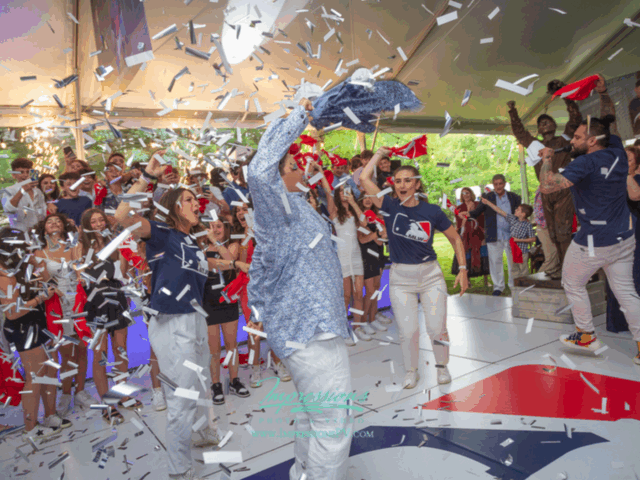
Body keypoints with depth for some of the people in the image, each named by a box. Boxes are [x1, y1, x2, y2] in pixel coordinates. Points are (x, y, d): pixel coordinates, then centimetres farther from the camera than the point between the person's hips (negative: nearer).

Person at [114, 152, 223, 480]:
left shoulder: (192, 242, 12)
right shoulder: (162, 234, -10)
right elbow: (122, 216, -27)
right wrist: (148, 177, -28)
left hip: (194, 320, 8)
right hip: (172, 324, -8)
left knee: (201, 386, 26)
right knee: (183, 398, 0)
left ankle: (208, 434, 51)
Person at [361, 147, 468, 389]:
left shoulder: (432, 211, -7)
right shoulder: (390, 207, -6)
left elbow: (455, 238, 5)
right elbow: (365, 178, -15)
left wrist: (463, 269, 1)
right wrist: (380, 153, -3)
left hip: (431, 275, 0)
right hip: (400, 278, 0)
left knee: (437, 328, 4)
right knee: (407, 331, 6)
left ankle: (442, 366, 33)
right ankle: (411, 371, 31)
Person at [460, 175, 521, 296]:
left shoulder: (513, 197, 7)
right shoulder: (488, 197, 4)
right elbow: (477, 212, -3)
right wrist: (468, 214, -23)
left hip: (511, 235, 1)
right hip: (494, 236, -1)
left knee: (513, 261, 8)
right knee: (495, 261, 4)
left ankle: (514, 286, 23)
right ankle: (498, 287, 17)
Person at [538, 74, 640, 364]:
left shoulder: (586, 163, -19)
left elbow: (547, 186, -28)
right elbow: (610, 122, 22)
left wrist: (546, 159, -12)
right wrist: (604, 93, 21)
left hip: (593, 242, -7)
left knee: (573, 285, 13)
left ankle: (587, 337, 24)